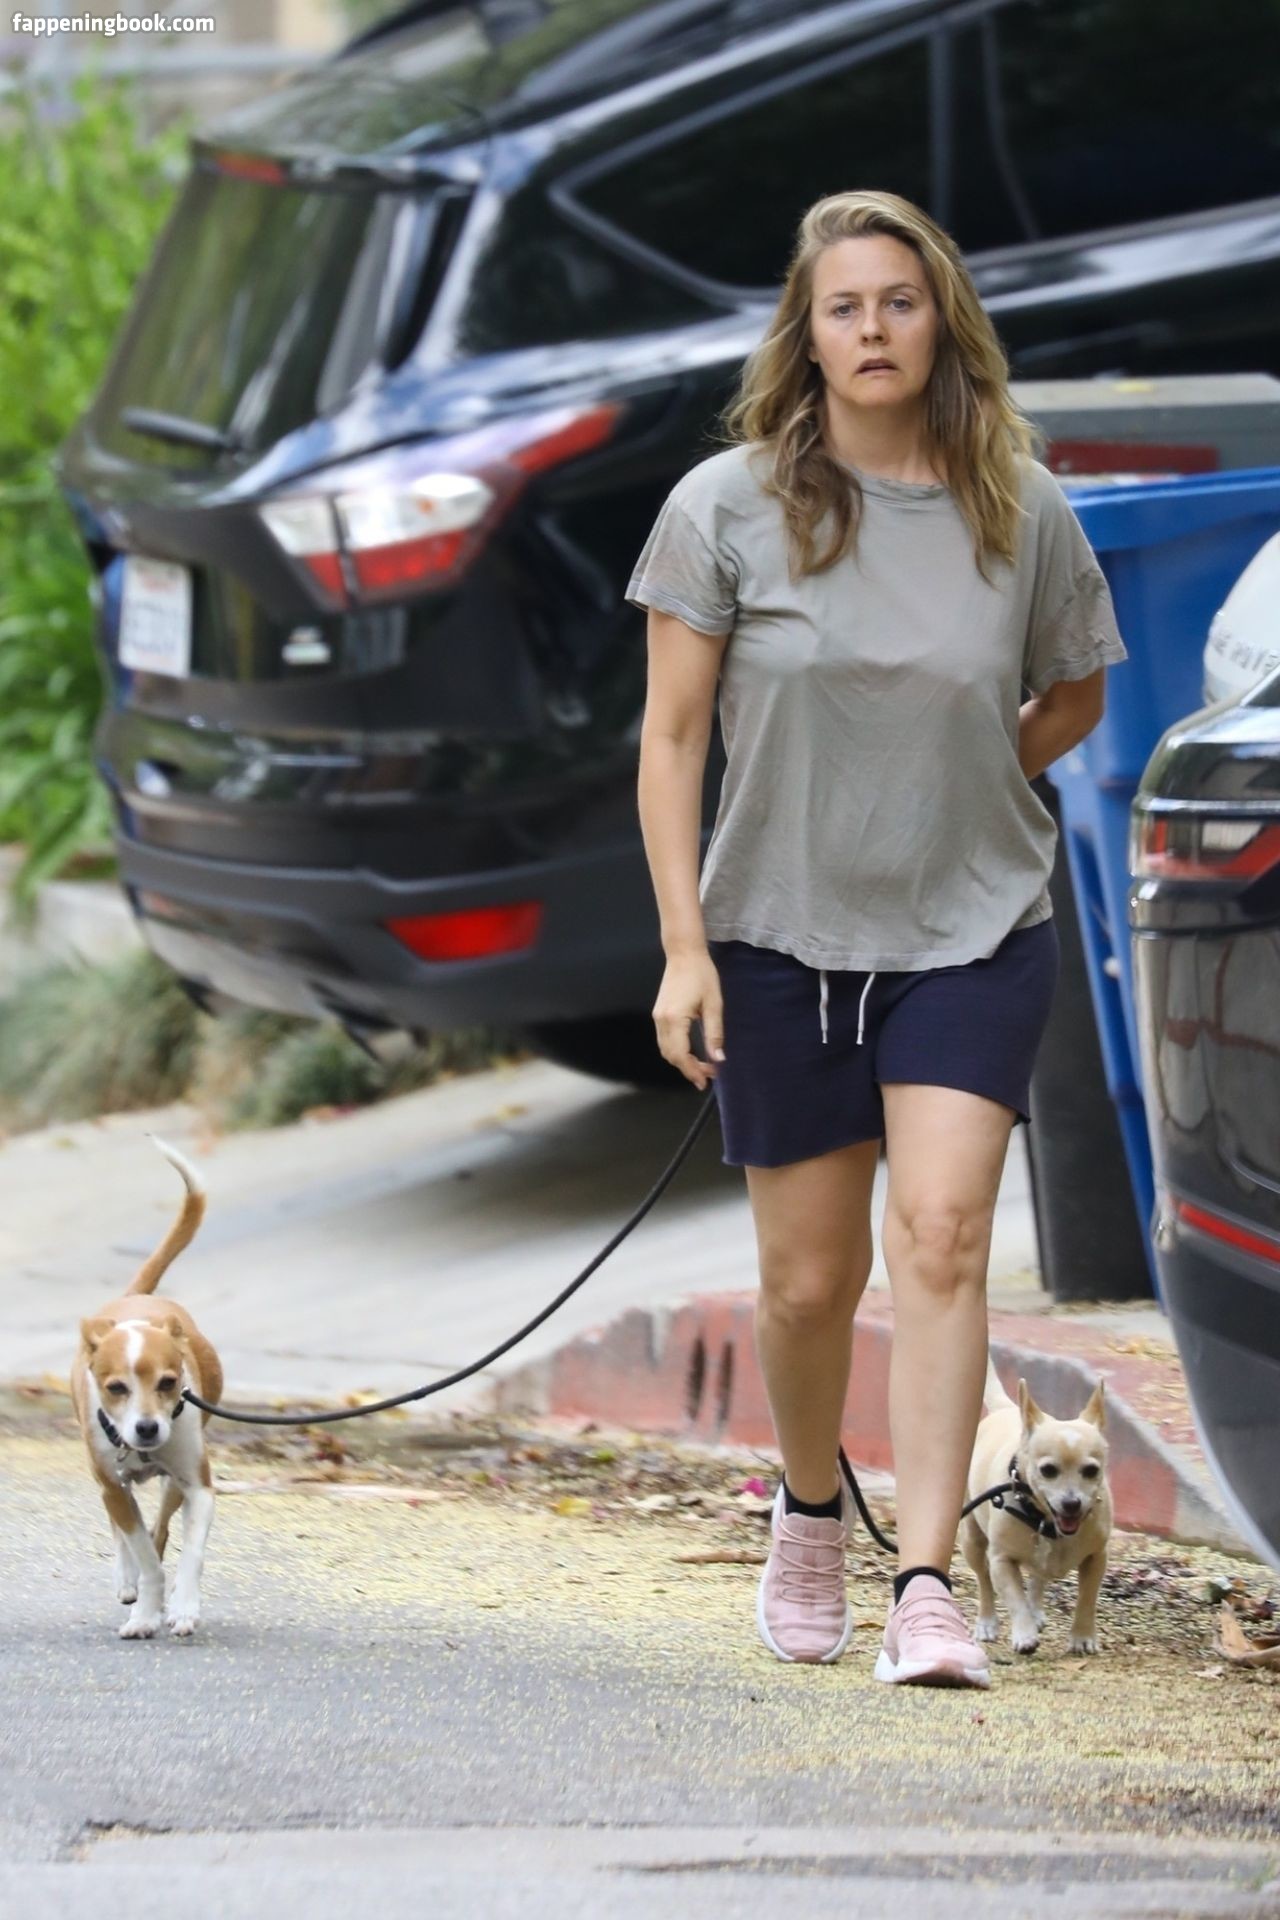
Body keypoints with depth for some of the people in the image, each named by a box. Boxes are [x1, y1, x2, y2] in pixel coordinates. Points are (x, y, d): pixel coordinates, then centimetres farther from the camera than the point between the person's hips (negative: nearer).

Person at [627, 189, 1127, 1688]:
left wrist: (953, 791, 3)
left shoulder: (1021, 509, -2)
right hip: (782, 937, 0)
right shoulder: (728, 507, -5)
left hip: (973, 933, 0)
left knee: (941, 1234, -15)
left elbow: (1076, 698, 15)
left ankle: (928, 1585, -17)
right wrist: (684, 944, -9)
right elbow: (671, 735, -3)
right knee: (809, 1277, 8)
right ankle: (810, 1510, 37)